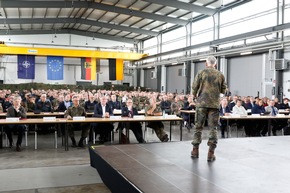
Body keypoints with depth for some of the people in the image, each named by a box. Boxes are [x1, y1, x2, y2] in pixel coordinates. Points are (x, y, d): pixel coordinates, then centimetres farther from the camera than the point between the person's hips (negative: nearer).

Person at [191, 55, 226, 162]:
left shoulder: (201, 73, -1)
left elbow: (194, 87, -1)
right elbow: (223, 90, 12)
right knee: (213, 128, 5)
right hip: (215, 104, 1)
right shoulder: (220, 75, 5)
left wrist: (194, 95, 18)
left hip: (202, 103, -1)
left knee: (198, 126, 9)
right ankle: (211, 153, 2)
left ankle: (195, 150, 15)